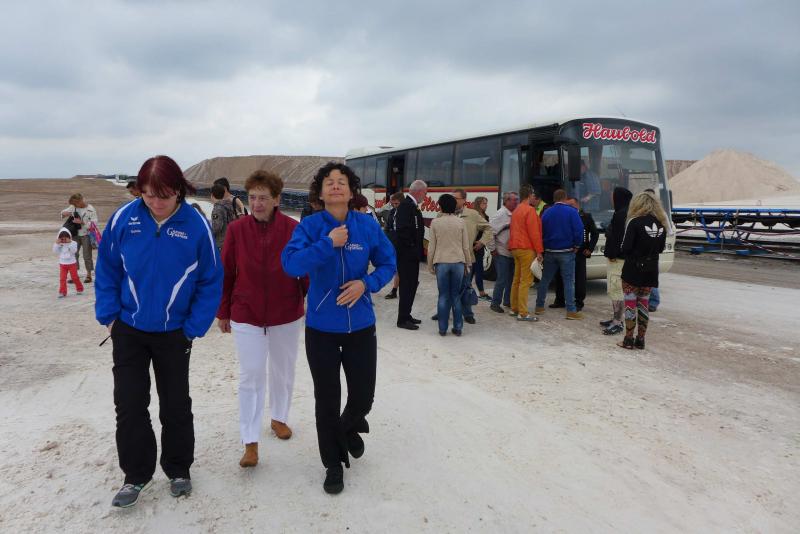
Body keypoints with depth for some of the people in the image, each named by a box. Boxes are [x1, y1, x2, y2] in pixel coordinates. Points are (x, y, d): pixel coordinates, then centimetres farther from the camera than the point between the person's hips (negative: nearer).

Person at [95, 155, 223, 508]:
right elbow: (106, 270, 1)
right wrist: (109, 316, -4)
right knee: (129, 405, 5)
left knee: (176, 405, 13)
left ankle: (178, 469, 32)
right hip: (128, 329, 2)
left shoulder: (196, 225, -15)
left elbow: (210, 282, -8)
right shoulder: (124, 218, -10)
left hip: (174, 333, -1)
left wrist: (193, 328, -10)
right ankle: (136, 475, 24)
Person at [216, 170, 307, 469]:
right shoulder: (236, 229, -9)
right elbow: (226, 273, -2)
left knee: (283, 371, 18)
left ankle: (279, 418, 41)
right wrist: (223, 312, 3)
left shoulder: (294, 230, -11)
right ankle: (250, 442, 11)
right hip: (246, 315, 0)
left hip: (287, 315, 1)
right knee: (250, 376, 2)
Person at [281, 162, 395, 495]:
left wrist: (366, 283, -15)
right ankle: (334, 464, 31)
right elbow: (291, 264, -22)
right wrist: (328, 243, -26)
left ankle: (350, 429, 47)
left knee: (363, 395, 10)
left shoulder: (367, 225, -5)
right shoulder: (310, 226, -9)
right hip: (321, 326, -1)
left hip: (361, 324, 1)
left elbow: (388, 264, 3)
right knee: (327, 400, 9)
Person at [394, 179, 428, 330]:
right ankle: (402, 319, 5)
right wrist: (413, 249, -17)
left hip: (411, 255, 10)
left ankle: (406, 315, 26)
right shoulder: (406, 206, -18)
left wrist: (419, 248, 10)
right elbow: (403, 231, -25)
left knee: (411, 285, 16)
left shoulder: (411, 206, 13)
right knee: (407, 286, -3)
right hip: (406, 255, -10)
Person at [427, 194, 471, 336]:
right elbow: (466, 246, 4)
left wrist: (430, 265, 10)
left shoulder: (435, 222, -2)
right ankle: (457, 327, 12)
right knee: (456, 296, 9)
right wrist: (467, 264, 14)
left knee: (443, 296, 5)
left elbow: (431, 246, 0)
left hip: (441, 263, -1)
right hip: (458, 262, 1)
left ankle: (443, 328, 6)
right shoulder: (460, 222, 0)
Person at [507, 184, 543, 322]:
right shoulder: (530, 210, -11)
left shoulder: (516, 211, 18)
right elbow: (534, 232, -16)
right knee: (526, 281, -9)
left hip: (516, 248, 9)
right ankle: (522, 313, -10)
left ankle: (514, 309, 19)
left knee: (517, 279, 14)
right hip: (526, 249, -9)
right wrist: (539, 251, -13)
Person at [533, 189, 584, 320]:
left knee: (545, 279, 12)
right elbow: (579, 230, -14)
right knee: (568, 281, -1)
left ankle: (539, 306, 18)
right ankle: (571, 310, -3)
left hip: (549, 252, 4)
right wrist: (576, 246, -1)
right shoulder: (571, 212, -8)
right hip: (566, 252, -4)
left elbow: (541, 231, 7)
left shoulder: (547, 212, 5)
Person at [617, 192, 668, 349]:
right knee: (643, 303, 13)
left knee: (630, 303, 2)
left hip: (633, 269, -5)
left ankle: (628, 340, 6)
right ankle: (640, 340, 16)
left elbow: (626, 247, -15)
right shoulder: (661, 224, 4)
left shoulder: (635, 222, -14)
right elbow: (661, 248, 12)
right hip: (651, 270, 5)